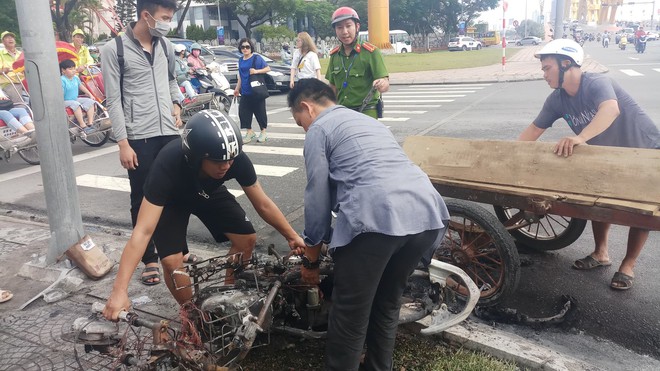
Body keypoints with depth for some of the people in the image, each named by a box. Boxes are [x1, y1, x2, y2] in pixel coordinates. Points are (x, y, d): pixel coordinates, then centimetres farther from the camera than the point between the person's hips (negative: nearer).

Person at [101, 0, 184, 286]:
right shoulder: (114, 49, -7)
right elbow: (114, 100, -8)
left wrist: (176, 103, 7)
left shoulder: (165, 46, 9)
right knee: (143, 200, 5)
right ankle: (150, 259, 17)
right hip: (139, 138, -5)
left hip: (170, 133, 5)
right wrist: (123, 143, -12)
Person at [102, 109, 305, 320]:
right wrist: (119, 291, -46)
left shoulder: (237, 159, -33)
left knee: (247, 239, -12)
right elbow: (143, 232, -43)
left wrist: (292, 236, -13)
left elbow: (263, 204, -16)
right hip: (171, 201, -3)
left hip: (209, 193, 3)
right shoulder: (168, 165, -42)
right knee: (172, 260, -21)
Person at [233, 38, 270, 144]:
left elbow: (268, 68, -6)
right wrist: (237, 88, 21)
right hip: (245, 92, 5)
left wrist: (256, 71, -19)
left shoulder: (257, 58, -4)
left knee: (260, 111, 2)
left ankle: (263, 132, 17)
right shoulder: (241, 60, 12)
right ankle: (249, 132, 16)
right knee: (244, 112, 2)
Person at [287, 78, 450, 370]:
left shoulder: (318, 130, 12)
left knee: (350, 315, 8)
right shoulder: (367, 121, 35)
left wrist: (311, 259, 21)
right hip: (427, 212, 8)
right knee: (387, 304, 25)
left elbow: (317, 198, 9)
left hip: (378, 217, -8)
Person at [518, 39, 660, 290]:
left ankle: (628, 265, 14)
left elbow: (611, 110, -54)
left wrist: (580, 138, -69)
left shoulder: (598, 84, -34)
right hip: (610, 154, 7)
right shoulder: (557, 100, -12)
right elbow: (534, 130, -4)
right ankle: (601, 253, 27)